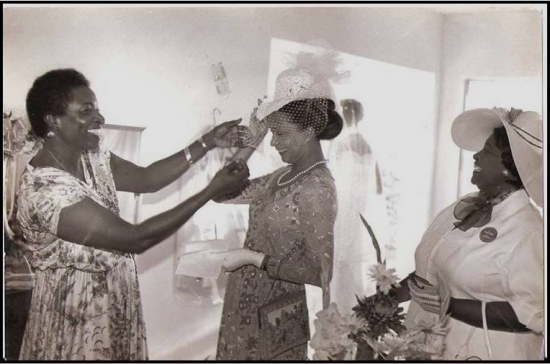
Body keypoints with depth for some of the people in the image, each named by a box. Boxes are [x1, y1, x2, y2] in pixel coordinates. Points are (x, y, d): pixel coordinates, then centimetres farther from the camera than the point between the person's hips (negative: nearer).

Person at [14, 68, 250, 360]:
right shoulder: (45, 189, -29)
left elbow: (144, 178, 6)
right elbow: (136, 239, -29)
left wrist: (206, 143, -4)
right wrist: (213, 190, -26)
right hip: (77, 317, -8)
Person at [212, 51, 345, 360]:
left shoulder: (317, 190, -21)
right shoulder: (282, 176, 4)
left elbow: (319, 271, -22)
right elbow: (224, 192, 6)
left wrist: (253, 257, -21)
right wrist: (250, 143, -2)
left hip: (275, 319, -7)